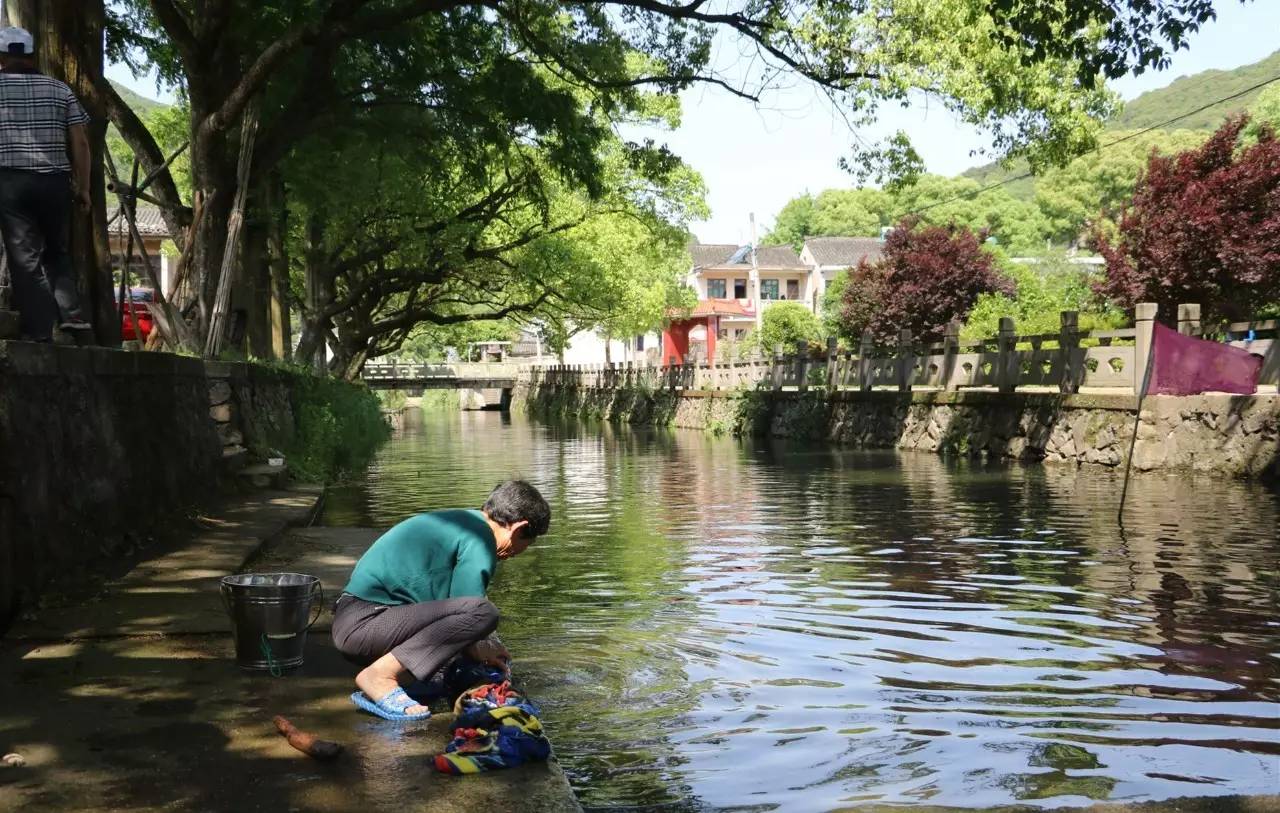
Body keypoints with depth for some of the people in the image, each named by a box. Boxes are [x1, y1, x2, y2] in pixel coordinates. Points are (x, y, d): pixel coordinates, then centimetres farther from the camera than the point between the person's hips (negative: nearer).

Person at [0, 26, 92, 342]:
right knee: (57, 252, 17)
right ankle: (71, 313, -1)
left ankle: (38, 332, -5)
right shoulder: (60, 90, 11)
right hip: (55, 181, 3)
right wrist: (83, 186, 10)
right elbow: (80, 142, 6)